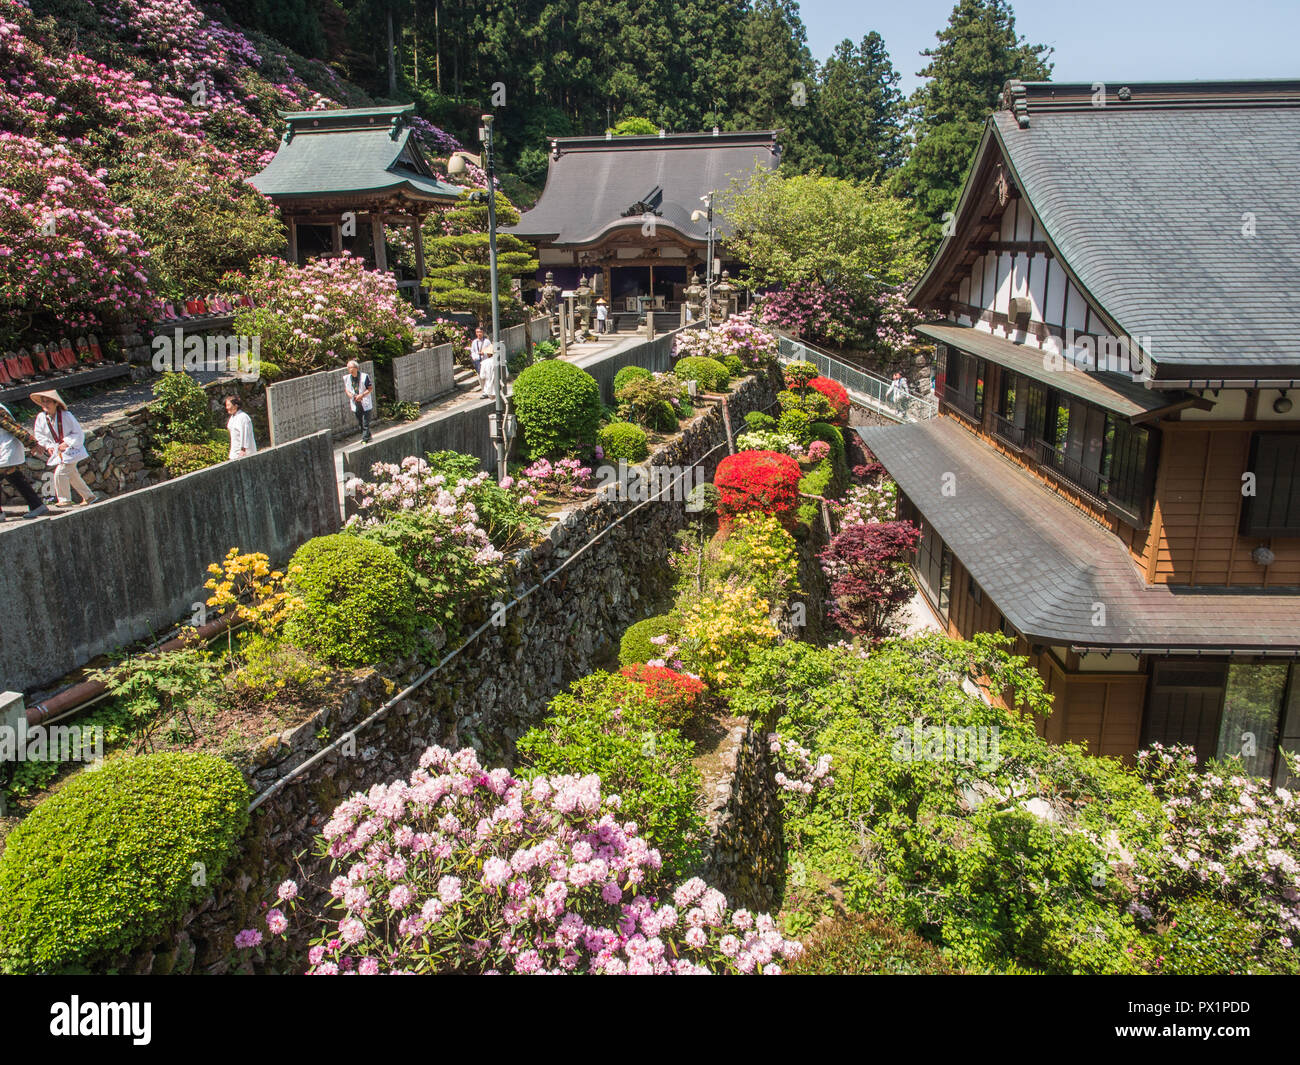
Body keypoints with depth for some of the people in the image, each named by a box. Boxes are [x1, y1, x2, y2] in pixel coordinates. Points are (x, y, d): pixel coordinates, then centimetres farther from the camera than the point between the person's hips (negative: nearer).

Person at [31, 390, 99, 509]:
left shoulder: (66, 415, -15)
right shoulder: (41, 417, -4)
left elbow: (78, 433, -10)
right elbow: (40, 435, 8)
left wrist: (67, 443, -19)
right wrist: (48, 446, -5)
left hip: (71, 450, -6)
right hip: (57, 451, 6)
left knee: (60, 473, -14)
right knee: (72, 475, 13)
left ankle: (65, 500, -1)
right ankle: (89, 496, 27)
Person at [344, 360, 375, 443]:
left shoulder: (364, 376, -12)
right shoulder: (346, 378, 2)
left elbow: (370, 388, -6)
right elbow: (346, 389, 16)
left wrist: (361, 395, -18)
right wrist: (349, 394, -6)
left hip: (365, 404, -5)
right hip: (355, 405, 5)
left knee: (365, 423, -6)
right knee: (360, 423, 12)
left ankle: (365, 439, -2)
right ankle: (368, 436, 28)